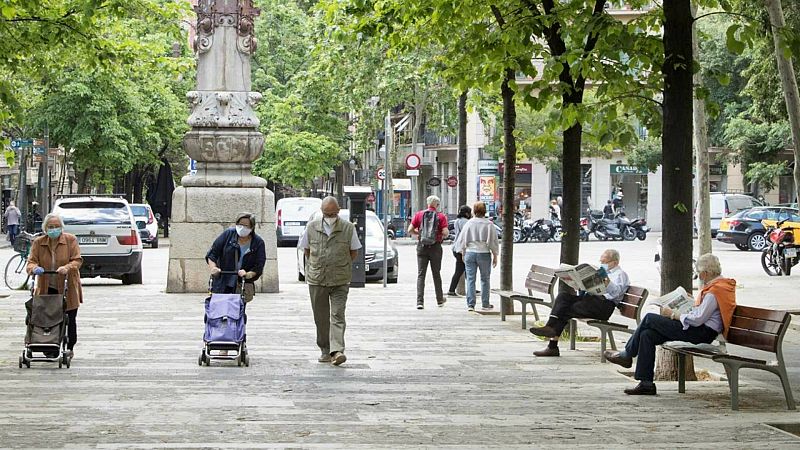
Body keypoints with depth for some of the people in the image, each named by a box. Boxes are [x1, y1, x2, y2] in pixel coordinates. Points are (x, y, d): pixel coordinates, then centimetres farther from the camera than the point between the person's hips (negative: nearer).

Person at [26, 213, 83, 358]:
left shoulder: (71, 240, -3)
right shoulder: (38, 243, 3)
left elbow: (77, 260, -10)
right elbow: (31, 262, -2)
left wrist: (67, 268, -31)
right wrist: (35, 268, -27)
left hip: (67, 288, -1)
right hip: (47, 289, 1)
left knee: (69, 319, 4)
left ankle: (69, 348, 17)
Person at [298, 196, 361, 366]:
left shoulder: (348, 228, 0)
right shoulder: (312, 227, 4)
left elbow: (354, 252, 10)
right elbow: (306, 250, 15)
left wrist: (340, 265, 7)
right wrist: (317, 265, 9)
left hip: (340, 281, -2)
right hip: (316, 280, 2)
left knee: (337, 316, -11)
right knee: (321, 318, 7)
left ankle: (337, 351, -19)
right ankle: (325, 350, 18)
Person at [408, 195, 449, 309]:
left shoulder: (419, 214, 1)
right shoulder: (441, 216, -4)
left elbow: (410, 230, -3)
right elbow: (445, 232, -14)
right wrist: (443, 235, 9)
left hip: (422, 247, 1)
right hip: (435, 247, -1)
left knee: (421, 274, 0)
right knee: (436, 274, 14)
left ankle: (420, 301, -11)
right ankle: (440, 299, 27)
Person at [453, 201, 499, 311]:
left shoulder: (469, 223, 1)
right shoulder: (489, 224, -4)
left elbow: (462, 240, 6)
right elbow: (493, 241, -1)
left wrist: (463, 253, 18)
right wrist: (495, 256, 8)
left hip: (470, 253, 1)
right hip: (484, 253, -1)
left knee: (470, 279, 3)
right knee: (485, 279, 10)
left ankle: (470, 304, -2)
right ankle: (485, 304, 14)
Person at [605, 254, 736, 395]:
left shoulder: (714, 291, -18)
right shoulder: (718, 284, 14)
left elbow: (698, 319, -21)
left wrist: (673, 314, -11)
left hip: (703, 333, -10)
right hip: (700, 330, 10)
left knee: (649, 318, -7)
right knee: (647, 334, -1)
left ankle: (627, 355, 12)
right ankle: (646, 383, -1)